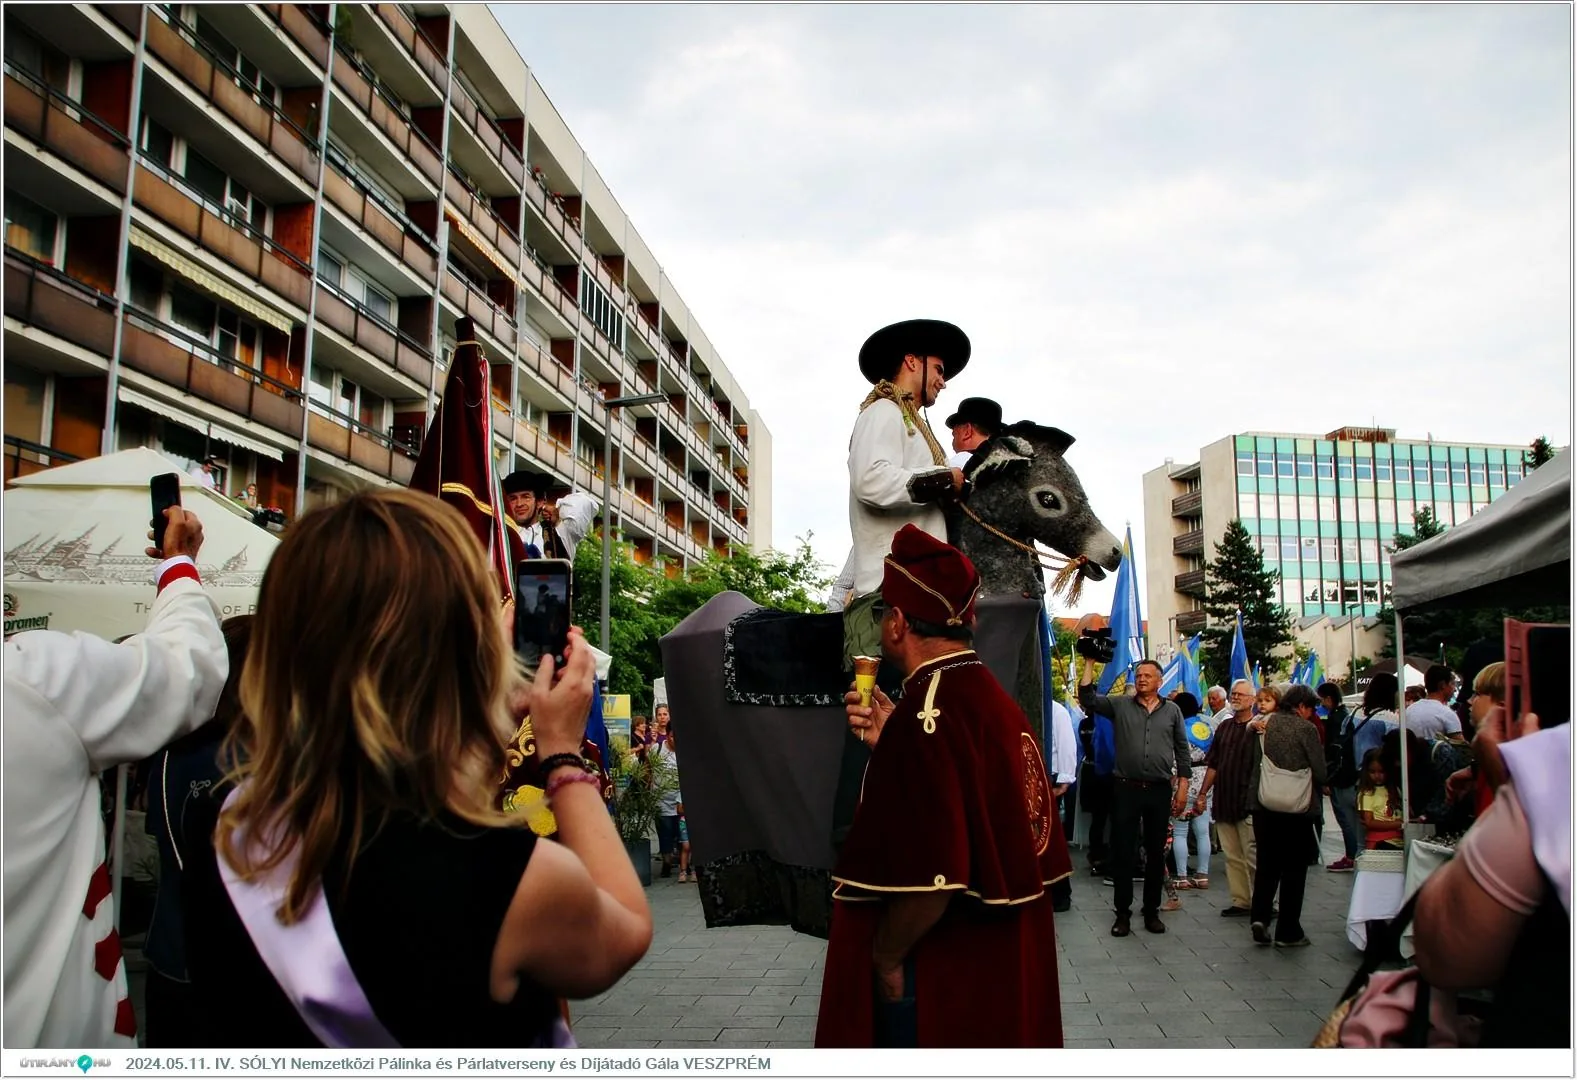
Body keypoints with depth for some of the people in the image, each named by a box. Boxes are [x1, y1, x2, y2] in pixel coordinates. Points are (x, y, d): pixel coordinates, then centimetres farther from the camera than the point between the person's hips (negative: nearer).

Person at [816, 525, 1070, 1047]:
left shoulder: (927, 711, -22)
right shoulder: (995, 698, 7)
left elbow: (932, 874, -29)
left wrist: (885, 959, -14)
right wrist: (890, 743, 11)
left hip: (942, 984, -9)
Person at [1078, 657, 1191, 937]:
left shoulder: (1172, 710, 7)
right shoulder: (1120, 705, 4)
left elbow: (1182, 750, 8)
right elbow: (1087, 699, -8)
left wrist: (1182, 787, 1)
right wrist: (1090, 662, -11)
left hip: (1160, 790, 1)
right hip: (1126, 788, -1)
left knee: (1156, 853, 9)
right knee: (1122, 852, 2)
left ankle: (1151, 911, 21)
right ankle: (1122, 912, 12)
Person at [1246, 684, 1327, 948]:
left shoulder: (1266, 724, 4)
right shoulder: (1306, 728, -11)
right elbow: (1321, 773, -10)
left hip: (1263, 806, 4)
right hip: (1297, 808, -4)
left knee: (1266, 864, 15)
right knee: (1294, 869, 7)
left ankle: (1260, 916, -1)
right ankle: (1288, 931, 11)